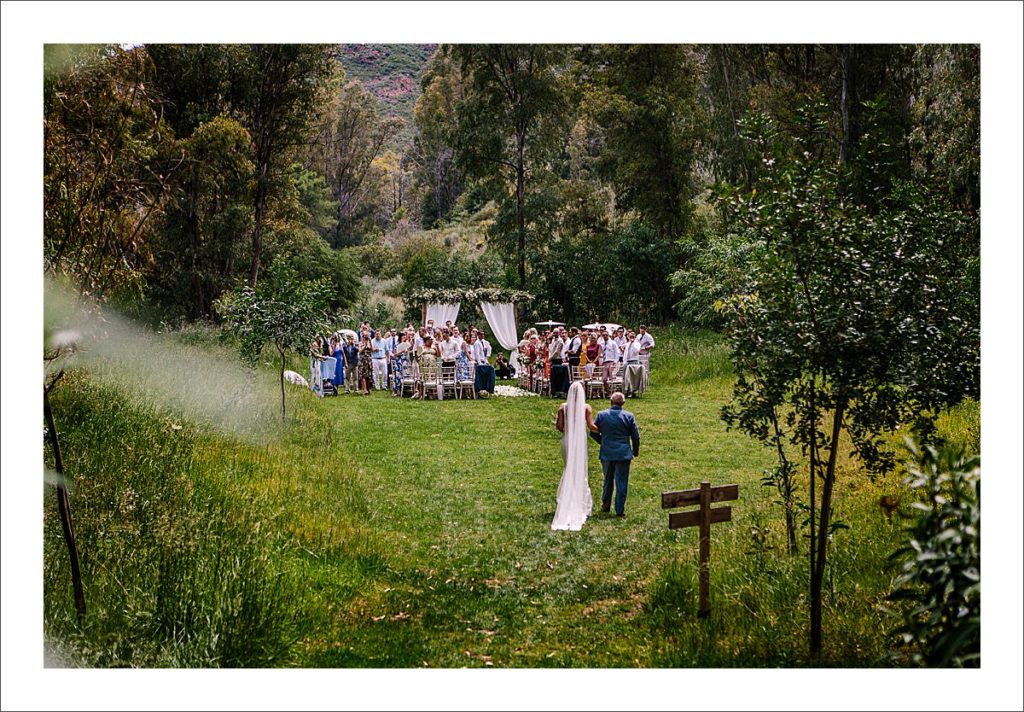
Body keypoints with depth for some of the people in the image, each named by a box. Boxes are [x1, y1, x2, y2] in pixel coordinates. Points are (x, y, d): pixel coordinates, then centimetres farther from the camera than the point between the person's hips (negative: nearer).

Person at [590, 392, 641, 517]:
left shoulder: (601, 415, -2)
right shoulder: (629, 416, -5)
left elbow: (593, 431, 6)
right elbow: (636, 436, -1)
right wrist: (636, 451, 15)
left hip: (607, 454, 2)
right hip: (623, 454, -2)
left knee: (608, 480, 18)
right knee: (621, 482, 3)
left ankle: (605, 505, 28)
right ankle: (620, 510, 3)